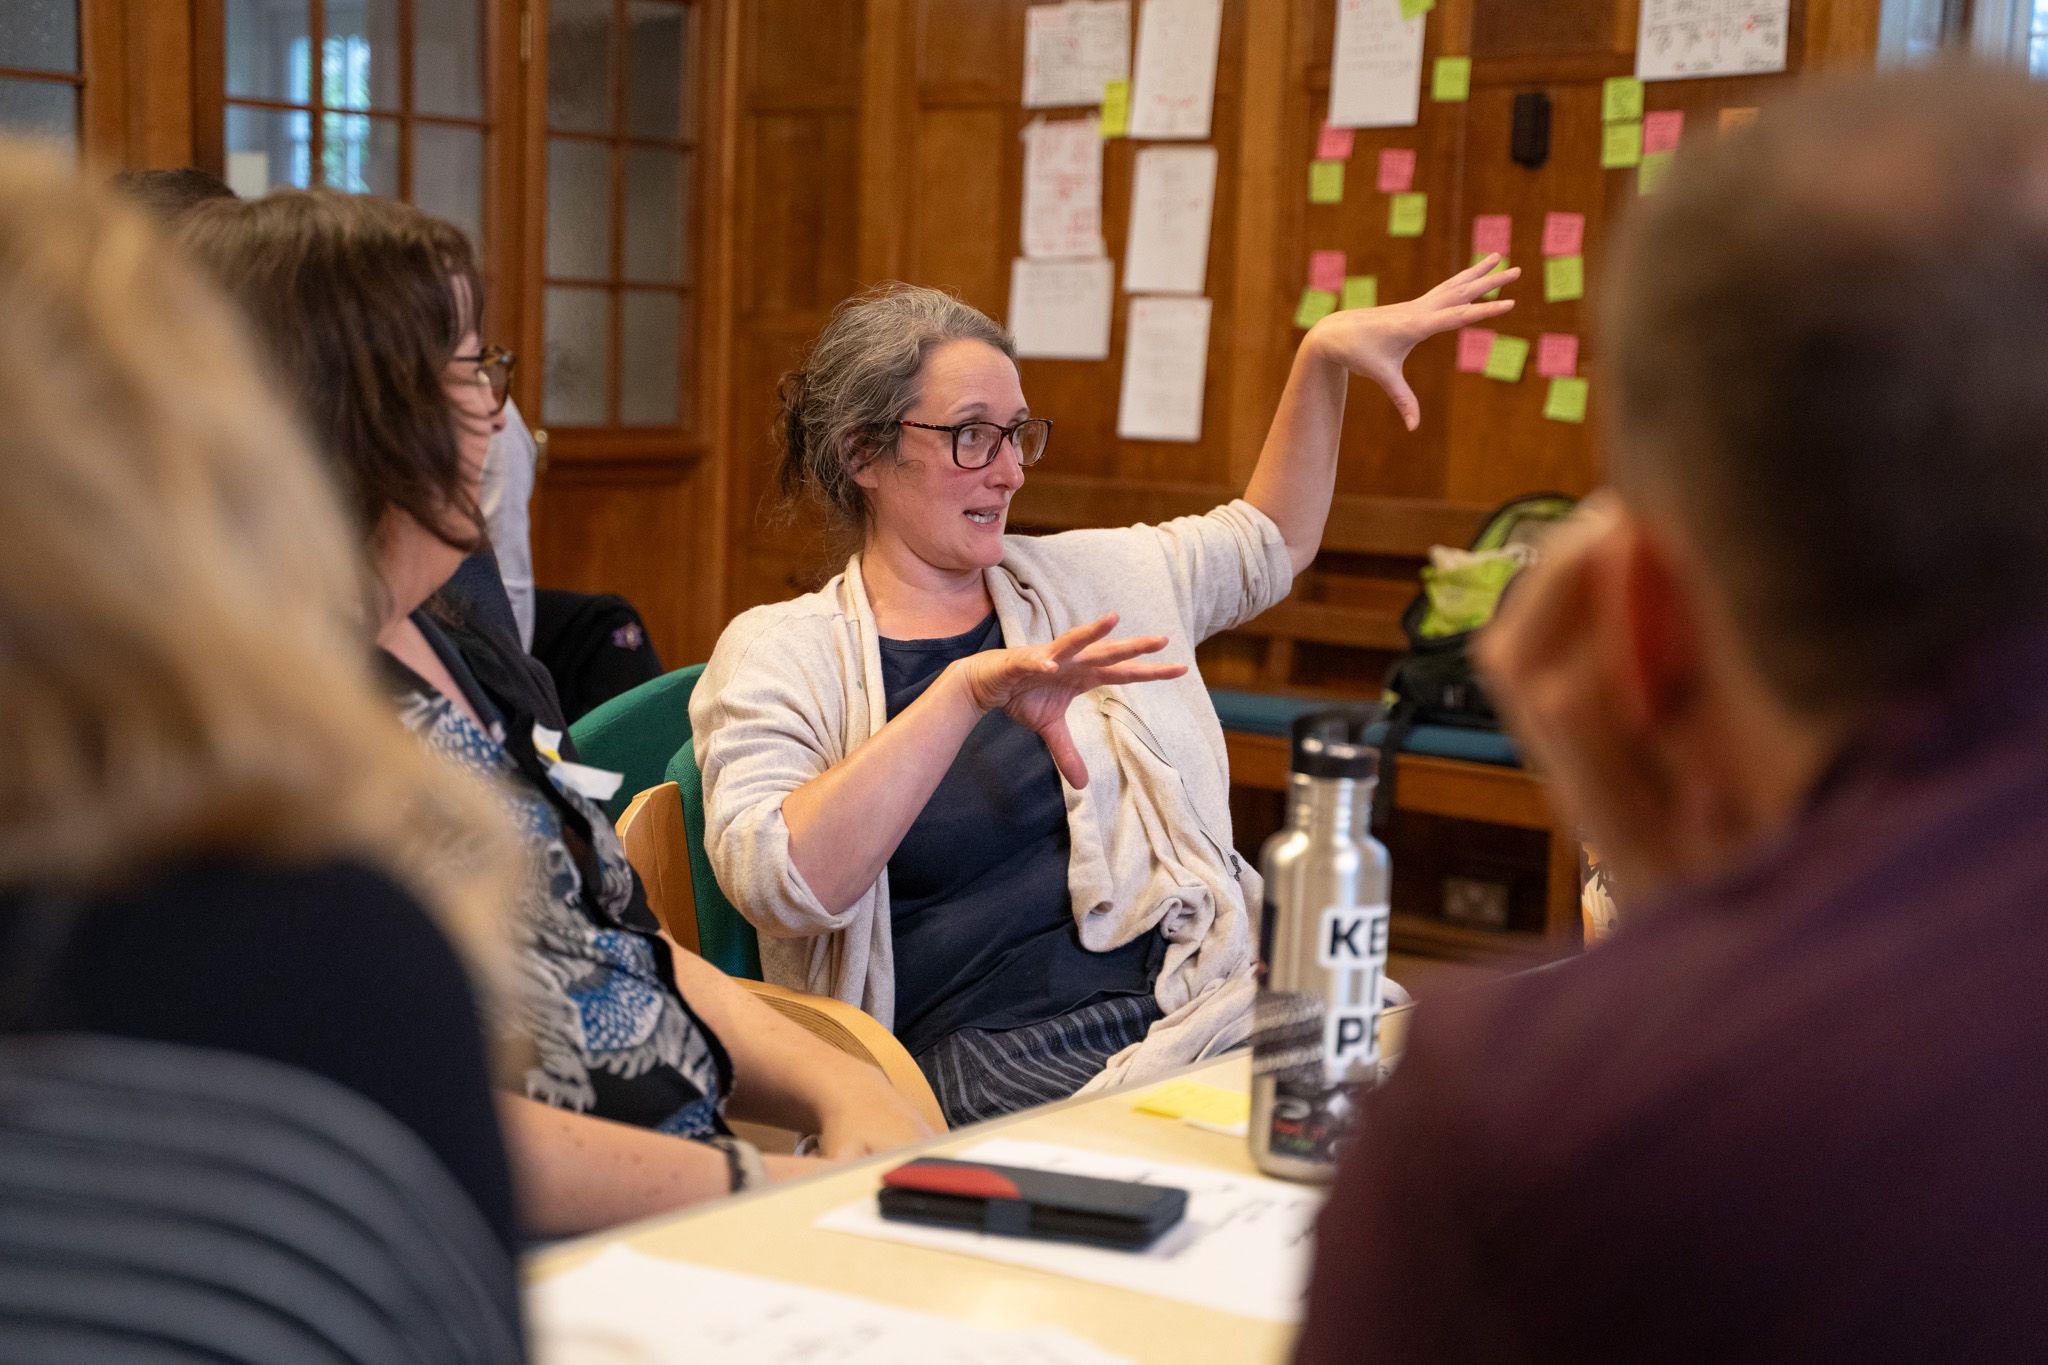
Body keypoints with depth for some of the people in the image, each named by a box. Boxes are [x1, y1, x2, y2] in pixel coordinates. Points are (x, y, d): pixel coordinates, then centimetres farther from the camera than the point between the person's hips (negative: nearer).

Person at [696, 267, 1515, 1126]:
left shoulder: (1079, 580, 21)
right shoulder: (780, 655, 4)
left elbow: (1267, 544, 38)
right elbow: (777, 886, -15)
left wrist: (1325, 355, 27)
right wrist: (968, 690, -21)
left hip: (1193, 998, 6)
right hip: (983, 1048, -6)